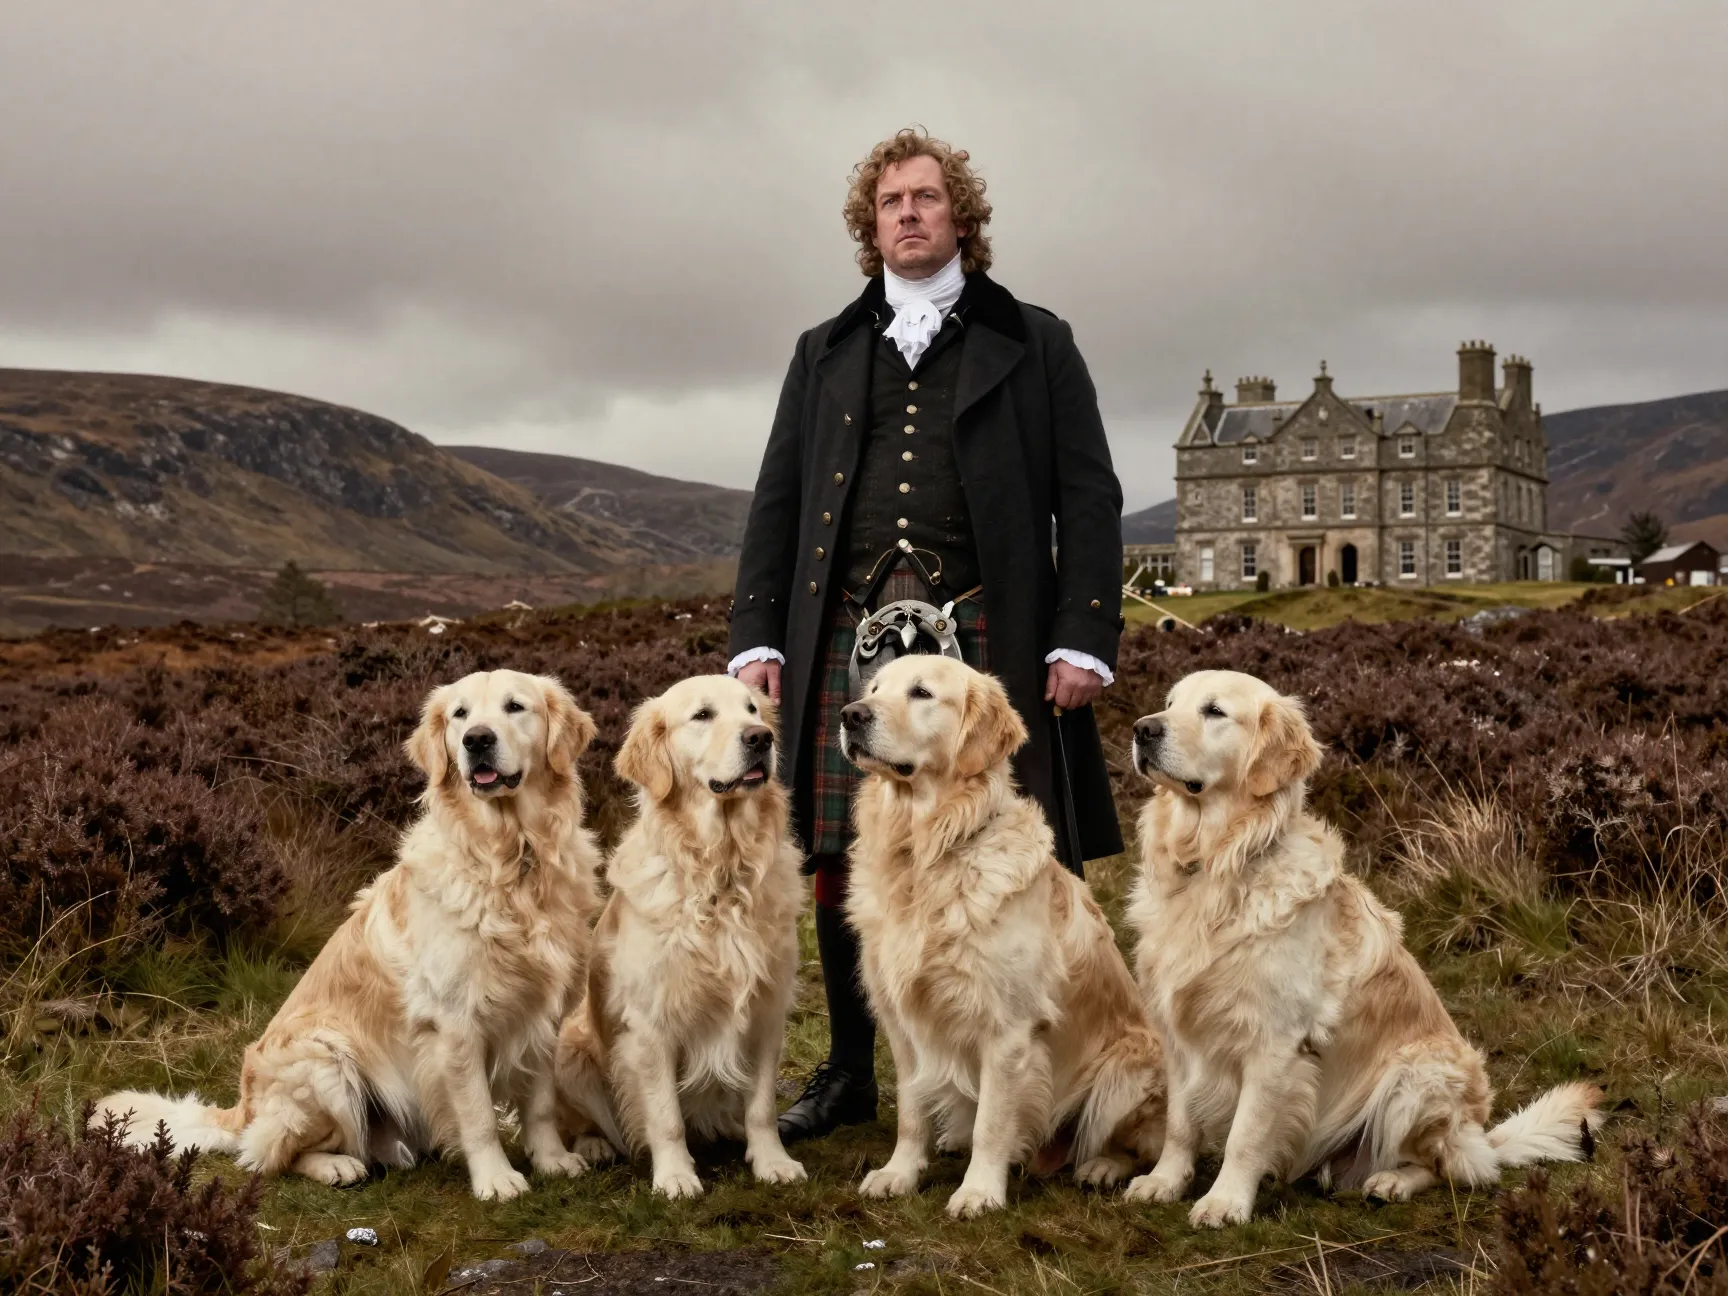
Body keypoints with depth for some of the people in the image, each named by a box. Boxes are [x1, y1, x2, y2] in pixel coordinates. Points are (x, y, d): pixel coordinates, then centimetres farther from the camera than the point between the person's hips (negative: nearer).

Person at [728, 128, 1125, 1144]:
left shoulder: (1035, 344, 13)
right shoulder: (825, 355, 21)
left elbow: (1089, 497, 6)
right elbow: (777, 502, 17)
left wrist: (1085, 637, -6)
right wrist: (757, 636, 6)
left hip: (985, 634, -2)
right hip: (846, 631, 3)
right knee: (839, 867, 4)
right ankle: (848, 1074, 18)